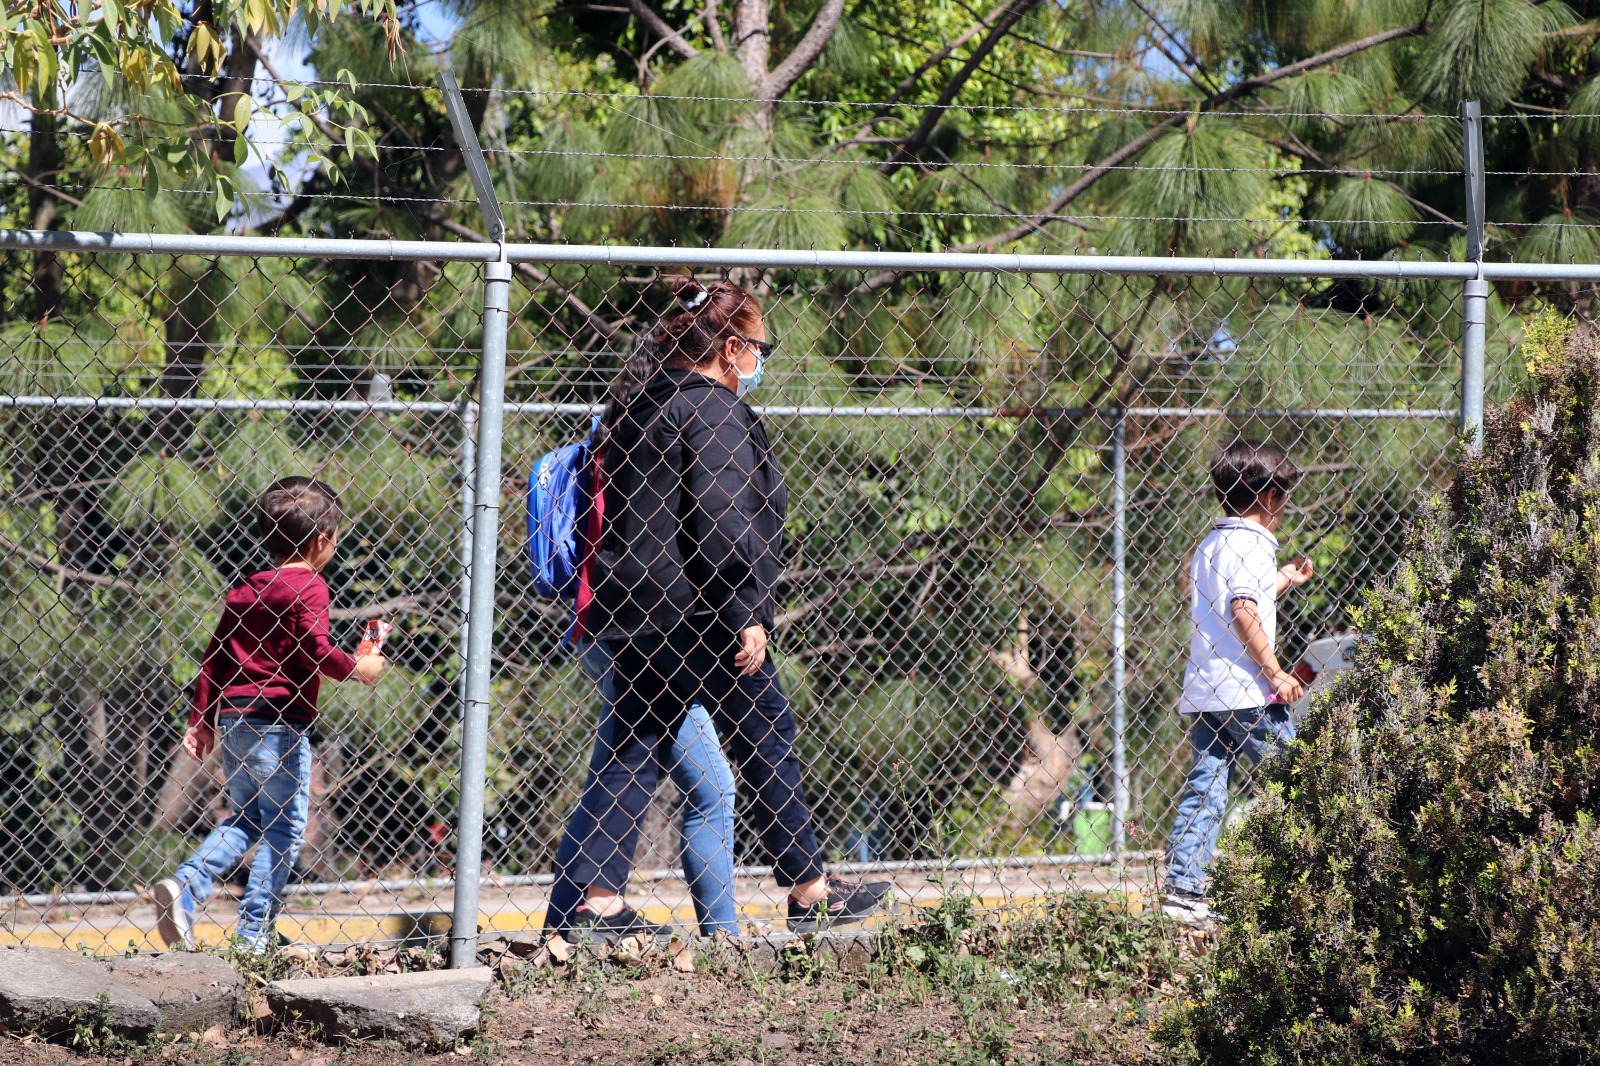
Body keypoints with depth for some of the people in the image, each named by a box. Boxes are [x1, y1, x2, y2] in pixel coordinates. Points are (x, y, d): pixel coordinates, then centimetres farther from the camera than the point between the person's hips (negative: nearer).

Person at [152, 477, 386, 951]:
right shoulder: (309, 587, -8)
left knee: (245, 820, 19)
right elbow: (315, 651, -19)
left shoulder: (245, 589, 14)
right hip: (279, 722, -7)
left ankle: (184, 886, -1)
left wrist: (200, 720, 16)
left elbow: (214, 656, 14)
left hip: (232, 718, 7)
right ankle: (253, 935, 0)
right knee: (284, 827, 2)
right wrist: (356, 667, -2)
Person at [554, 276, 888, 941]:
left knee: (633, 749, 9)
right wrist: (746, 619, -17)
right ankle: (810, 893, 12)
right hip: (692, 614, -9)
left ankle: (599, 901, 3)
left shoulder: (640, 401, 16)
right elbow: (722, 525, -20)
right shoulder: (711, 412, -14)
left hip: (629, 610, 9)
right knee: (767, 737, 4)